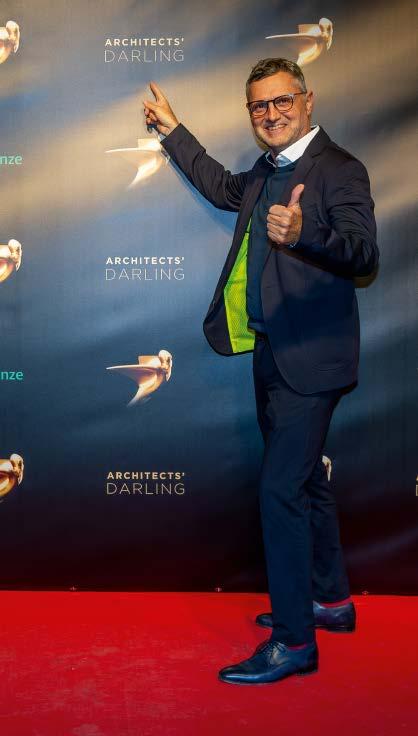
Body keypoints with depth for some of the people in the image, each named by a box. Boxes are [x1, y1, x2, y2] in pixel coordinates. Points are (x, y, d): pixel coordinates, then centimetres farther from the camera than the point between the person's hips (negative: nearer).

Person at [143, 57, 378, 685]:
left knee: (280, 488, -11)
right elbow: (224, 188, 34)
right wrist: (172, 129, 37)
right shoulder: (266, 173, 14)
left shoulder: (338, 169, -12)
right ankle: (331, 600, 35)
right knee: (305, 480, 18)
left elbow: (364, 253, -25)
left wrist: (302, 234, -44)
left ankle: (294, 641, 2)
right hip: (271, 353, 9)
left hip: (309, 358, -9)